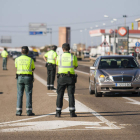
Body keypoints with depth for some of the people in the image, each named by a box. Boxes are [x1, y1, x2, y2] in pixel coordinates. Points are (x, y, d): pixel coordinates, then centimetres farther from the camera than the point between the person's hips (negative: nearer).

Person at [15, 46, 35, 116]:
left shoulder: (17, 59, 2)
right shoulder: (30, 60, -4)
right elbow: (33, 69, 12)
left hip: (20, 78, 2)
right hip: (28, 78, -2)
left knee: (19, 95, 6)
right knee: (28, 95, 2)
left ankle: (19, 111, 2)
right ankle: (29, 111, -1)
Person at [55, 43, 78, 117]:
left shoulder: (59, 57, -1)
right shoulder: (73, 57, -2)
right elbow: (75, 66, 14)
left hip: (61, 78, 0)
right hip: (71, 77, 0)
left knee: (60, 95, 5)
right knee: (71, 95, 2)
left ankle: (58, 112, 2)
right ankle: (72, 112, -3)